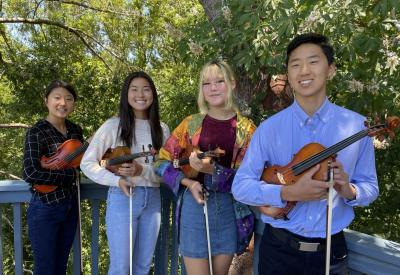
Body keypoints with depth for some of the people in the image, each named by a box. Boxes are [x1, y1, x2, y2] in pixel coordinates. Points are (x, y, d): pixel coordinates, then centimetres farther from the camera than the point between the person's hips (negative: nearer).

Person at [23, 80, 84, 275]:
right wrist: (71, 174, -17)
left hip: (71, 205, 6)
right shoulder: (36, 132, -14)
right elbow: (31, 174, -25)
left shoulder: (76, 130, 4)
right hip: (45, 208, -6)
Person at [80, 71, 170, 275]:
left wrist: (142, 170, -17)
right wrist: (117, 180, -17)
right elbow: (87, 163, -4)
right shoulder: (113, 126, -4)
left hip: (153, 200, 4)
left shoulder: (162, 129, 6)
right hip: (122, 198, -4)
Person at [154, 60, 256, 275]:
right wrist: (188, 182, -11)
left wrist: (213, 170, -23)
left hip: (230, 207, 1)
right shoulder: (191, 124, 1)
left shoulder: (246, 129, 1)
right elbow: (162, 162, 4)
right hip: (195, 203, -1)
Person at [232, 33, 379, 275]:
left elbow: (370, 188, 3)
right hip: (279, 248, 0)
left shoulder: (357, 126, -4)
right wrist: (288, 193, -24)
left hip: (331, 250, 1)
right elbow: (241, 186, -10)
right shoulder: (269, 128, -8)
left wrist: (349, 191, -19)